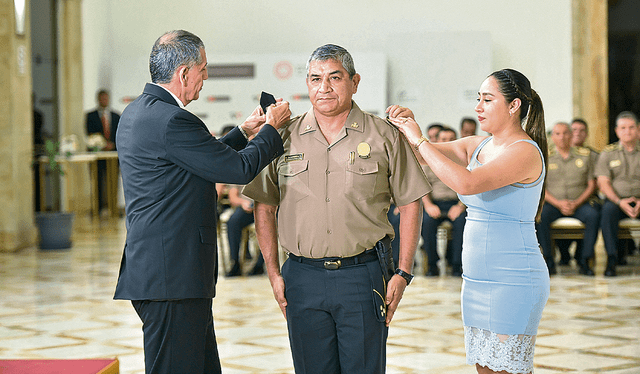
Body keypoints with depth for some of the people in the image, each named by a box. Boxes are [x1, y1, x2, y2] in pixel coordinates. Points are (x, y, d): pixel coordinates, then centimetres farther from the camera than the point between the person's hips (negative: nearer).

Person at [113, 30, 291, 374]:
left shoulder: (135, 113, 14)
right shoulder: (172, 120, -18)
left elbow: (204, 160, 26)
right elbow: (240, 169, -12)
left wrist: (243, 133, 26)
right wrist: (272, 128, 4)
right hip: (172, 277, -11)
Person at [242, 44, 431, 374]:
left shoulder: (384, 136, 1)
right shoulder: (285, 138, 5)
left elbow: (409, 205, 4)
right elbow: (264, 207, 11)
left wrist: (403, 273, -1)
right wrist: (273, 273, 5)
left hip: (362, 275, -2)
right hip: (302, 277, 2)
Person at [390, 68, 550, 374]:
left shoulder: (525, 151, -14)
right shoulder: (477, 146, 12)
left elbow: (466, 183, -27)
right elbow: (425, 154, 13)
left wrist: (420, 140, -20)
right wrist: (406, 127, -8)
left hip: (512, 280, -8)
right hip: (477, 278, 8)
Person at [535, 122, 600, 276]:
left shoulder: (584, 155, 9)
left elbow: (591, 185, 5)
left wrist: (576, 203, -11)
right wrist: (558, 203, -14)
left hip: (580, 203, 0)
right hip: (553, 203, 0)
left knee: (593, 215, -31)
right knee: (539, 215, -32)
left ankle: (584, 260, -20)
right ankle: (549, 261, -23)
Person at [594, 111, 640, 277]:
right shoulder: (608, 153, 9)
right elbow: (603, 183, 1)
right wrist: (620, 202, -15)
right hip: (616, 199, 0)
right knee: (608, 210, -34)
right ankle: (612, 260, -31)